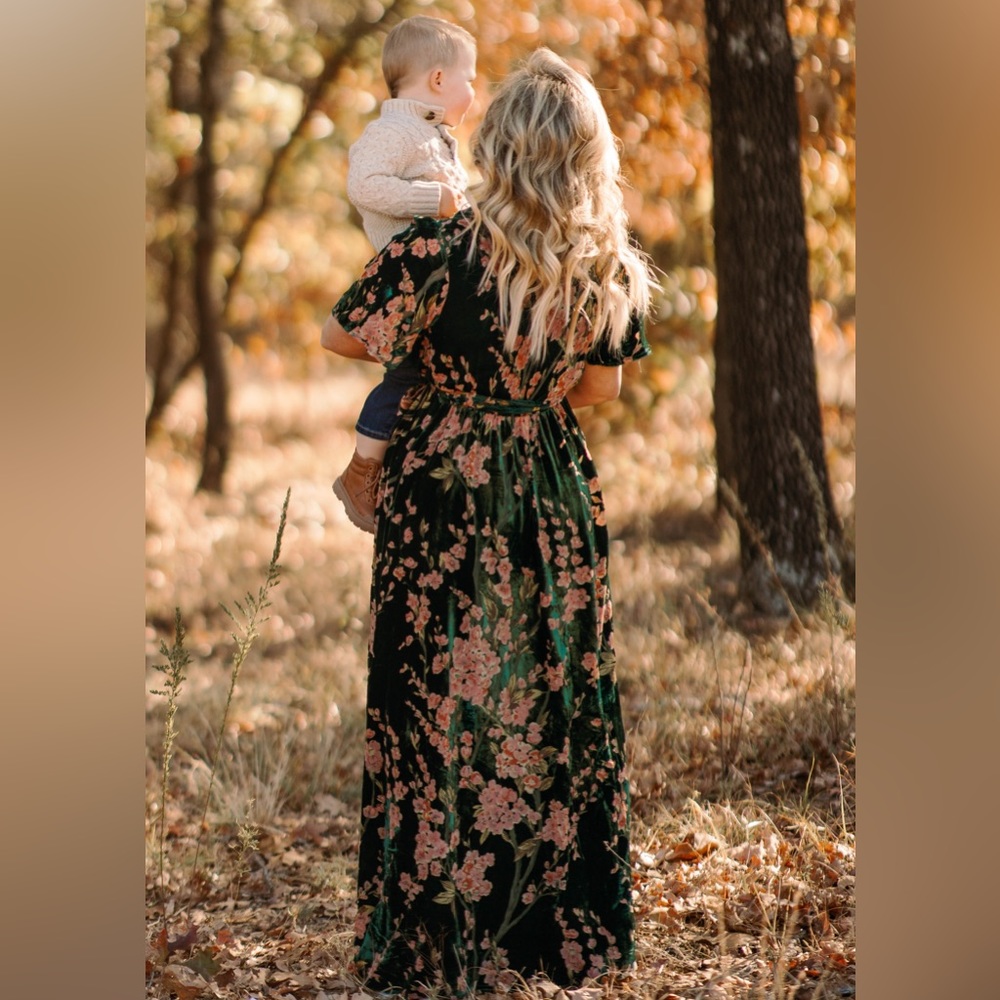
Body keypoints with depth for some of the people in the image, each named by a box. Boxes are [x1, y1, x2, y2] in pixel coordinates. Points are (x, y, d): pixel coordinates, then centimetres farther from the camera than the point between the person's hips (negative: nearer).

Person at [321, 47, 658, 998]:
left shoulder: (439, 249, -19)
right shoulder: (610, 268, -6)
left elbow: (343, 335, -6)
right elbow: (601, 387, 7)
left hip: (442, 501, -4)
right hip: (555, 501, 4)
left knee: (440, 709, 7)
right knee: (553, 711, 15)